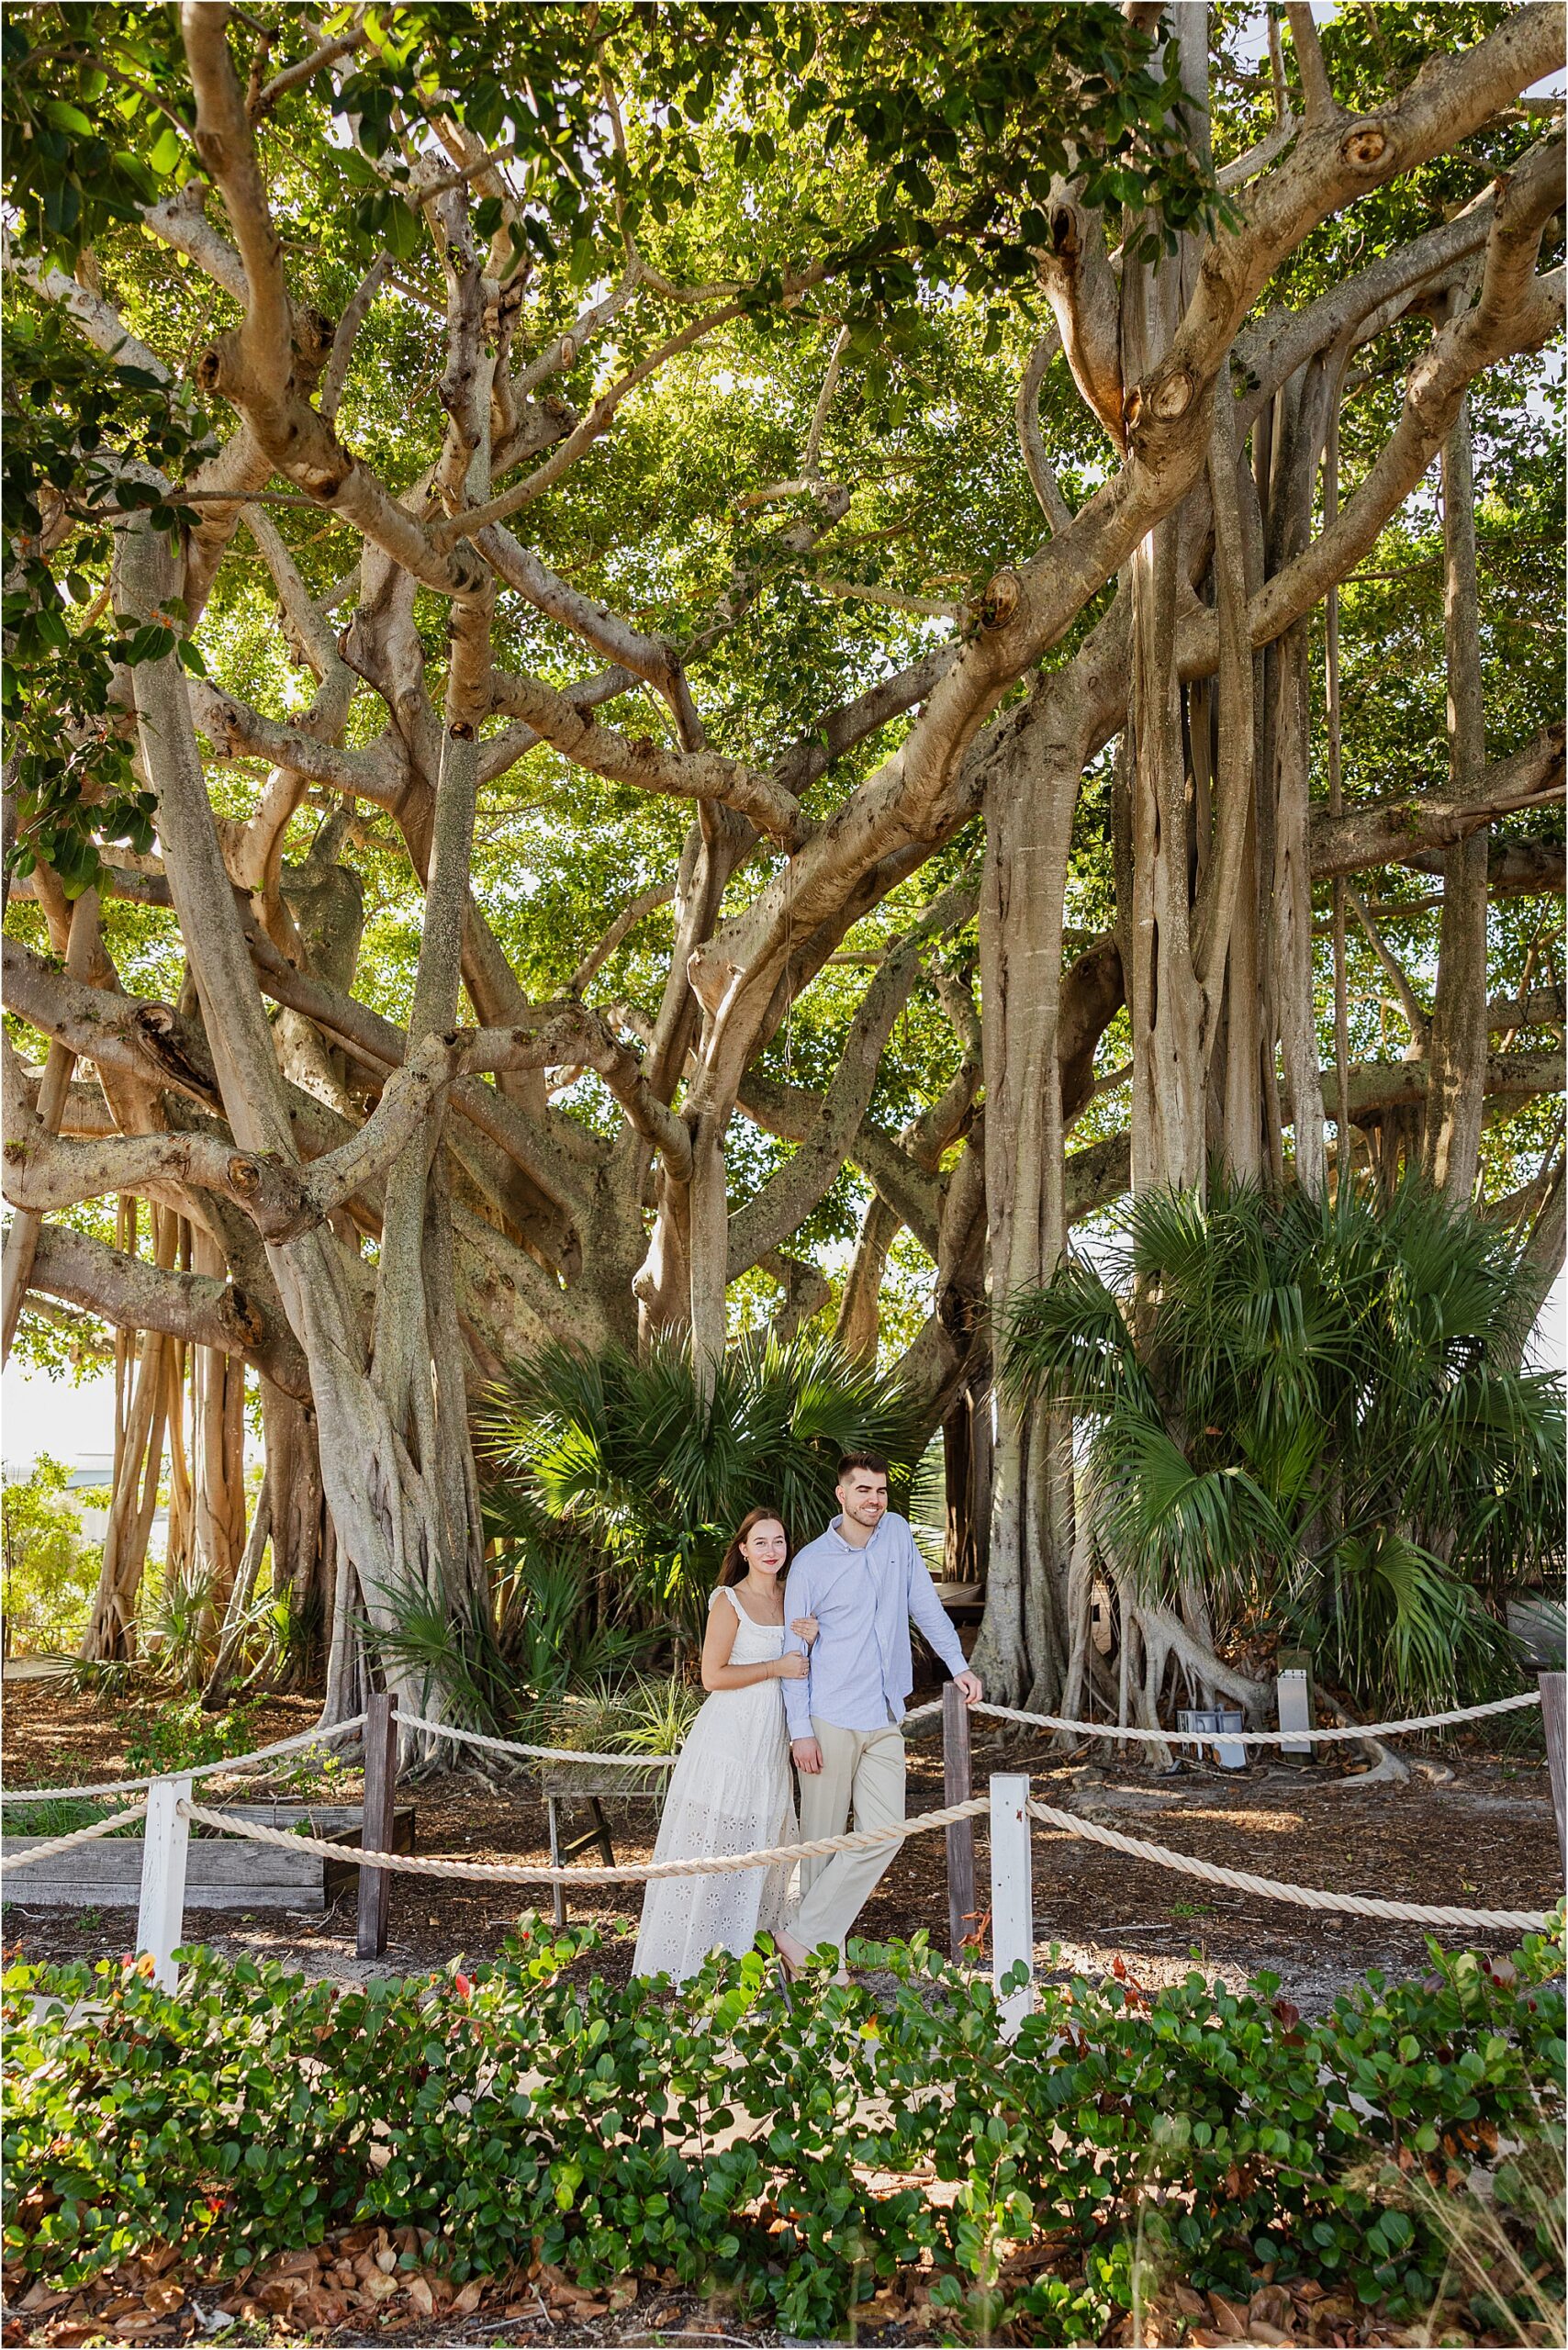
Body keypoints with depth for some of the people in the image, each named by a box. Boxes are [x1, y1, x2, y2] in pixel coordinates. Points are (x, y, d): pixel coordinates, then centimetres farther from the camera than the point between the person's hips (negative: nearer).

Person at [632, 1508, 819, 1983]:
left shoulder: (791, 1599, 10)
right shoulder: (729, 1602, -10)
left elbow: (800, 1670, 14)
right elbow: (713, 1676, -14)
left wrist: (810, 1642, -6)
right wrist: (776, 1667, -15)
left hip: (771, 1739, 7)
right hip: (729, 1734, -7)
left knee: (766, 1844, 13)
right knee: (715, 1846, -5)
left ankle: (742, 1949, 28)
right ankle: (690, 1959, 2)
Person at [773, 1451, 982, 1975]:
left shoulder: (898, 1534, 7)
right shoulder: (811, 1563, -6)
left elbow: (925, 1603, 18)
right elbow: (794, 1651, -5)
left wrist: (958, 1665, 14)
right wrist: (800, 1730, -10)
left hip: (885, 1720, 5)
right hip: (831, 1719, -5)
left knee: (884, 1833, -4)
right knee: (823, 1839, 1)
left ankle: (806, 1934, 2)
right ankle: (825, 1955, 11)